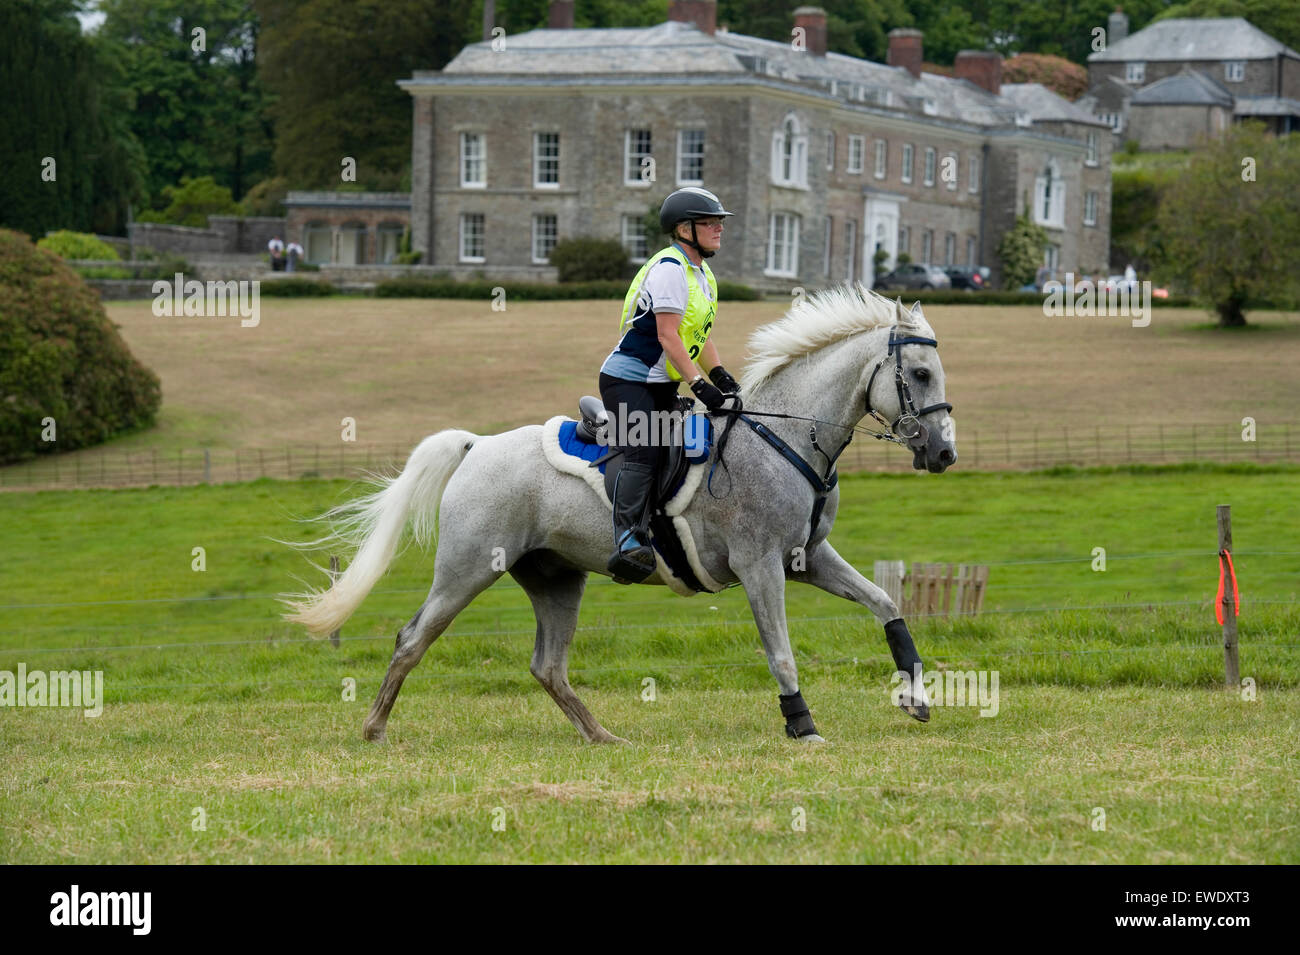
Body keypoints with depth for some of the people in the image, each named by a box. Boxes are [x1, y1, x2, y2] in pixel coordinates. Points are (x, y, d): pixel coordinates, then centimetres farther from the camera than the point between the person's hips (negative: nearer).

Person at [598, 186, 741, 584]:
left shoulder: (703, 274, 14)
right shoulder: (670, 268, -17)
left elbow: (700, 336, 18)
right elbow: (668, 335, -22)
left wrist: (721, 377, 3)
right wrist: (699, 385, -26)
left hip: (664, 386, 10)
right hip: (628, 380, -10)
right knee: (643, 454, -25)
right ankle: (628, 540, -38)